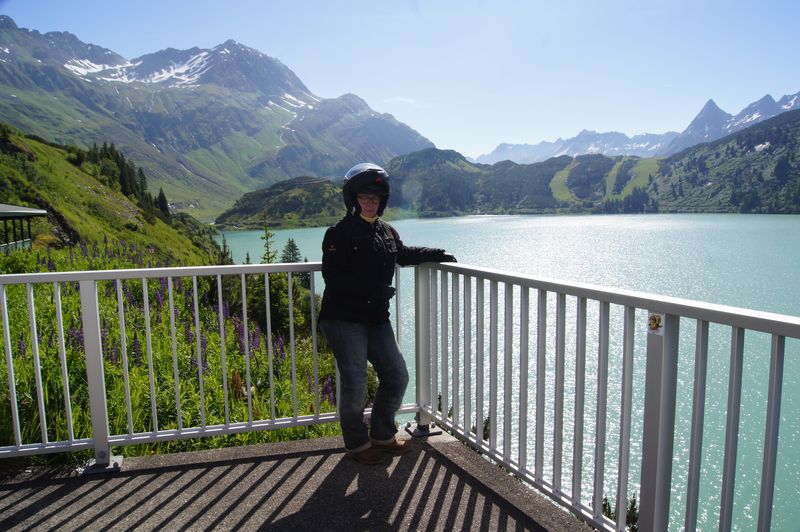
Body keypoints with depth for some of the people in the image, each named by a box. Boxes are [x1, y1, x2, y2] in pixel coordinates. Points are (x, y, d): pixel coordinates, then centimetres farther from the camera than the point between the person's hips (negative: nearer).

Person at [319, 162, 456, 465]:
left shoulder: (386, 231, 11)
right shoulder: (340, 233, -10)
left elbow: (404, 254, 31)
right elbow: (333, 278, -16)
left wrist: (437, 255, 19)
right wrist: (374, 289, -22)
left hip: (377, 318, 7)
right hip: (344, 319, -7)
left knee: (397, 376, 10)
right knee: (355, 384, -5)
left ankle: (382, 435, 30)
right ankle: (356, 444, 20)